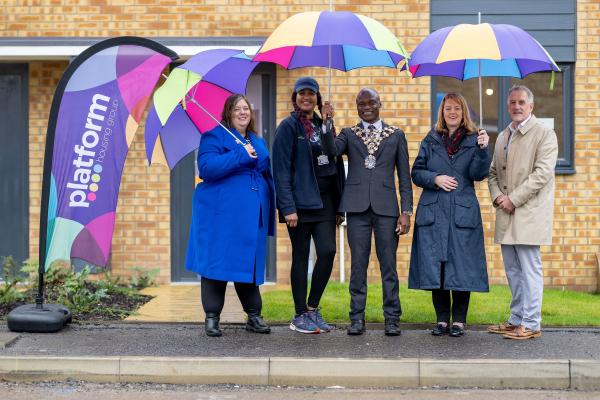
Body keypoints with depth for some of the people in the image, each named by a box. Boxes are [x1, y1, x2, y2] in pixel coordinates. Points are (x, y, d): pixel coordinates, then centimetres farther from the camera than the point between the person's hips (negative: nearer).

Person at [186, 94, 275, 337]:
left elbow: (268, 173, 29)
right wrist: (241, 156, -19)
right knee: (218, 262, -2)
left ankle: (254, 316, 15)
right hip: (222, 214, -5)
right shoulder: (214, 137, -1)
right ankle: (211, 317, 6)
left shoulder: (258, 142, 19)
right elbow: (207, 167, -17)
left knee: (250, 263, 8)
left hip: (251, 216, 6)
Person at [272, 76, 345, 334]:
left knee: (328, 252, -3)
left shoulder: (324, 125, 14)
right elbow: (282, 170, -9)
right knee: (301, 257, 1)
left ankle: (312, 308, 13)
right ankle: (300, 316, 10)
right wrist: (288, 207, -16)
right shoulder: (288, 127, -3)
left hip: (324, 201, 5)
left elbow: (336, 165, 14)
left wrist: (339, 204, 8)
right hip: (300, 202, -5)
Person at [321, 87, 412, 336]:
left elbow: (404, 176, 8)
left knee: (388, 264, 1)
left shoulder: (396, 135, 11)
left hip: (386, 208, 0)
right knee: (358, 264, 2)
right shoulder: (349, 134, 12)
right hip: (357, 207, 0)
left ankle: (392, 318, 8)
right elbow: (332, 150, -10)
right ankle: (357, 318, 8)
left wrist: (406, 211, 1)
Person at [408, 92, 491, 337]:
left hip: (463, 213, -2)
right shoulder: (431, 140, 12)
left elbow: (478, 174, -6)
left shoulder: (473, 140, 6)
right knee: (434, 267, 2)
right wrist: (435, 179, -9)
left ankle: (459, 320, 9)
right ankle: (442, 319, 13)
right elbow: (416, 173, 9)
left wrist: (482, 149, -21)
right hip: (433, 213, 2)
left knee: (461, 267, -2)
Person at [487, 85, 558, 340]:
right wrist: (497, 196, 0)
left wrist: (513, 199, -15)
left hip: (529, 214, -7)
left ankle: (531, 324, -1)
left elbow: (542, 173, -13)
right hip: (507, 215, 7)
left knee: (529, 269, -5)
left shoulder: (544, 134, -4)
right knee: (513, 270, 12)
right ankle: (516, 320, 20)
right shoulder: (502, 137, 18)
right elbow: (493, 173, 20)